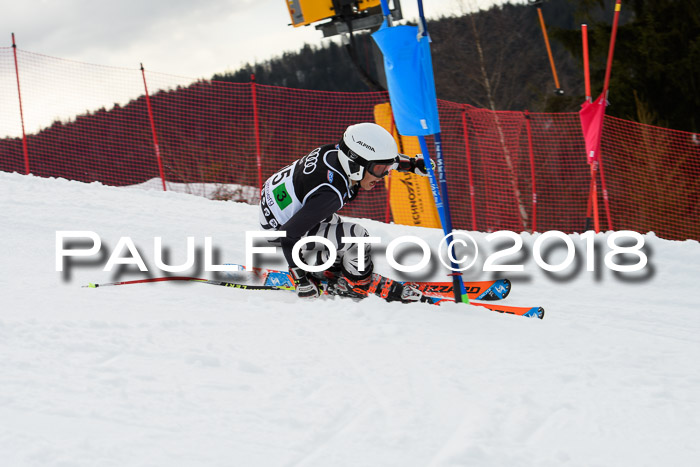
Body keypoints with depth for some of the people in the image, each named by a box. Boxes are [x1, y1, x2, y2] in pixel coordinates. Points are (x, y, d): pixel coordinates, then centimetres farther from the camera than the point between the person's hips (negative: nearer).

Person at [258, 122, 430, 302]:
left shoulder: (336, 151, -14)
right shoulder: (330, 194, -35)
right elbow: (288, 235, -31)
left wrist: (412, 163, 5)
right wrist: (300, 279, -22)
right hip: (279, 228, -9)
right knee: (356, 236, -15)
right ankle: (358, 283, 6)